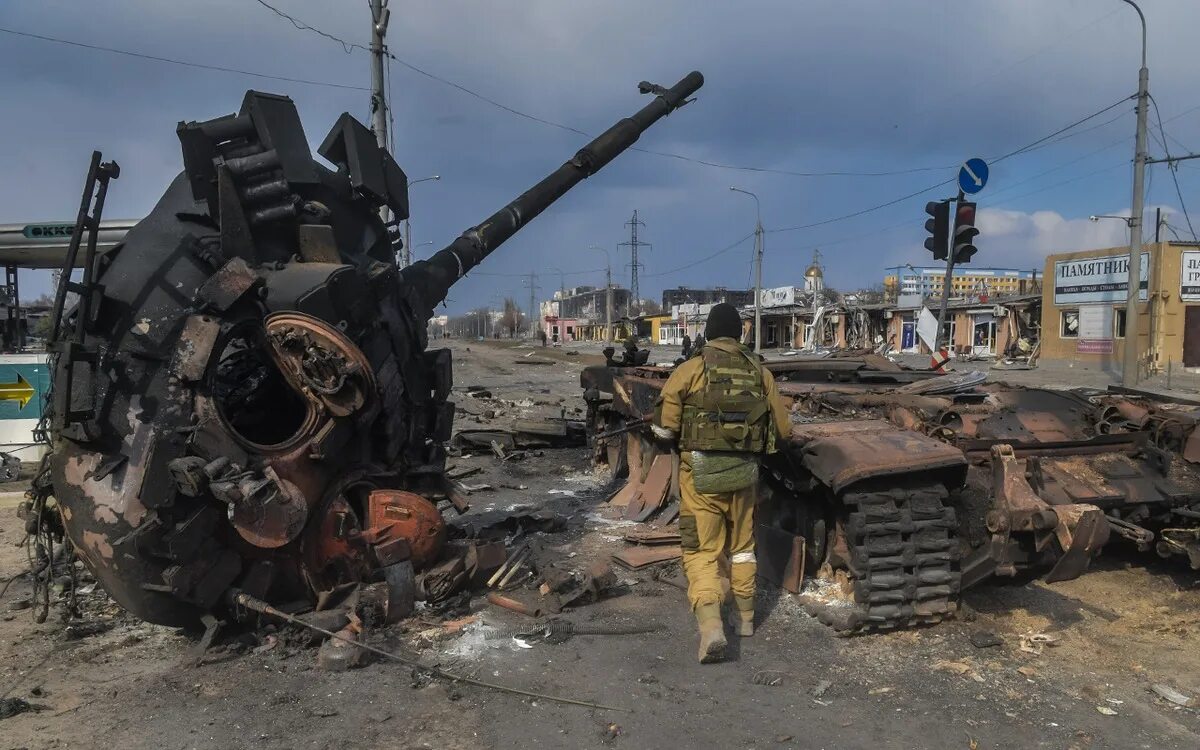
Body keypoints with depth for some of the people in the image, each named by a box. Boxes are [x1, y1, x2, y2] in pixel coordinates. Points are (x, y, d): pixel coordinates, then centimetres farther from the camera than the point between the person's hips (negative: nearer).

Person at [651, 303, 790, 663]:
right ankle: (744, 617, 35)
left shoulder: (690, 370, -8)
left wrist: (683, 438, 11)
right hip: (744, 472, 3)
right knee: (742, 545, 22)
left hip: (701, 473, -3)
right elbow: (783, 427, 6)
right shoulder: (760, 372, 2)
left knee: (702, 551, 3)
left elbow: (663, 427, -10)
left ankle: (711, 628, -13)